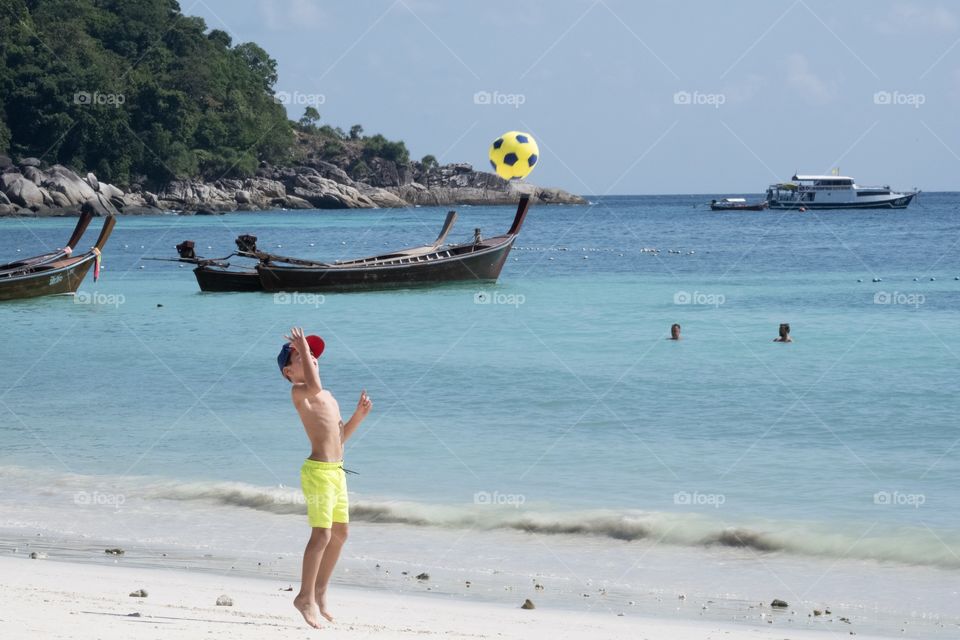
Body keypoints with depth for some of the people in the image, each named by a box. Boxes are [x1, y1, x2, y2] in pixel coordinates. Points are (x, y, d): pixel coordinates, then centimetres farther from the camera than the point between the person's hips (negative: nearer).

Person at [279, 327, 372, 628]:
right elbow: (313, 387, -34)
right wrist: (302, 348, -24)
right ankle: (305, 597, -4)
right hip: (318, 471, -9)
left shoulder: (328, 397, 20)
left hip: (336, 471, 9)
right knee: (321, 535, -12)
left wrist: (358, 415, 10)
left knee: (340, 534, 15)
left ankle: (319, 593, 25)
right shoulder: (298, 392, -8)